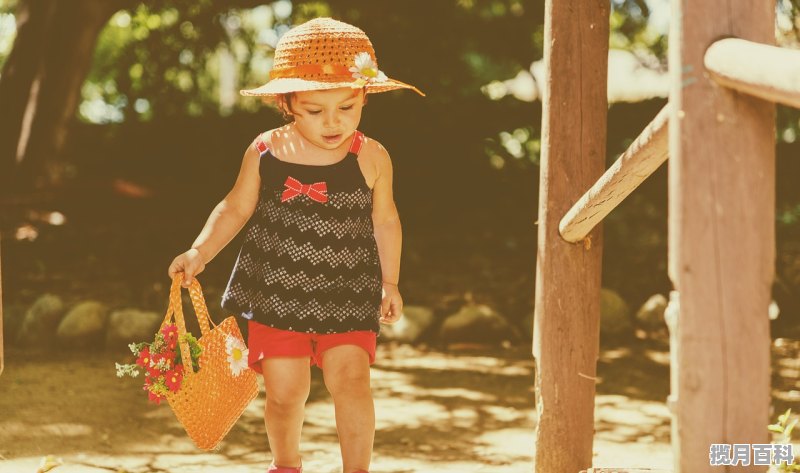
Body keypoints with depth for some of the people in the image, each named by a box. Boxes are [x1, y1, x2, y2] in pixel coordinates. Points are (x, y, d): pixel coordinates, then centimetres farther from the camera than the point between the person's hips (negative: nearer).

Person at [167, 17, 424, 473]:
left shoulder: (371, 158, -9)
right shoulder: (266, 151, -8)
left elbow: (385, 220, 6)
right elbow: (235, 209, 3)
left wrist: (390, 282, 13)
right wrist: (199, 253, -8)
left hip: (348, 295, -1)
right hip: (277, 293, 1)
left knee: (351, 380, -14)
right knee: (285, 392, 7)